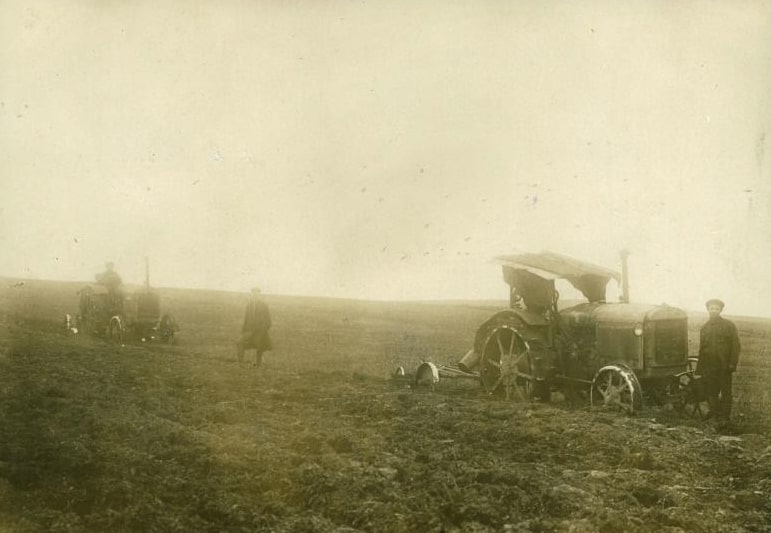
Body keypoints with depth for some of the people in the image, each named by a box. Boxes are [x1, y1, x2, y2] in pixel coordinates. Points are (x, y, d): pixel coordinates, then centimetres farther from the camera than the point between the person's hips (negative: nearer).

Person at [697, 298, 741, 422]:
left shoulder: (729, 326, 1)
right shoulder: (704, 328, 13)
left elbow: (736, 346, -2)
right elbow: (701, 349, 15)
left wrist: (732, 363, -11)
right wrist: (699, 368, 11)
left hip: (724, 367, -3)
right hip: (709, 368, 3)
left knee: (726, 392, 3)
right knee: (711, 393, 6)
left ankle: (724, 416, 10)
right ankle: (714, 414, 17)